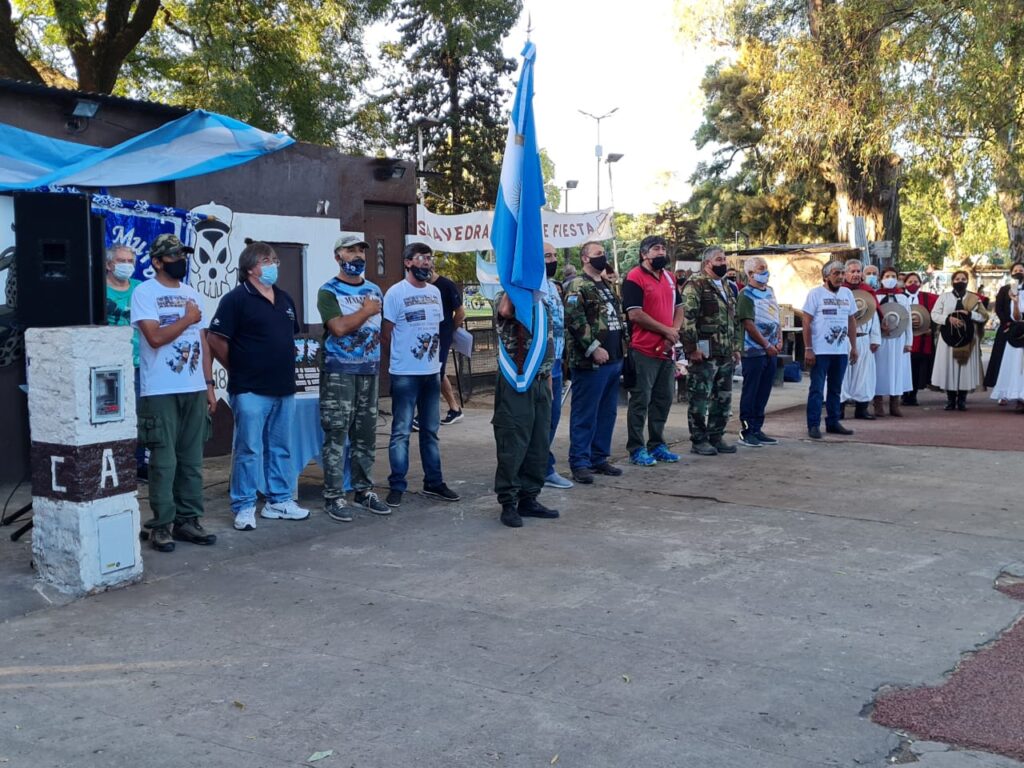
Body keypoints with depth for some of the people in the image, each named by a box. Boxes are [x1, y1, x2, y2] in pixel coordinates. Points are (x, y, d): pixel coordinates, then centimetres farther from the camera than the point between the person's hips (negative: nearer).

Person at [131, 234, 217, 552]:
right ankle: (162, 525, 5)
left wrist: (209, 386, 10)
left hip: (195, 390, 6)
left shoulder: (191, 293, 15)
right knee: (164, 462, -3)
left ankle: (188, 520, 16)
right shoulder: (144, 293, -5)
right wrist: (187, 319, -5)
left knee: (192, 460, 8)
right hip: (160, 392, -6)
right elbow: (156, 337, -18)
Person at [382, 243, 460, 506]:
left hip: (432, 371, 6)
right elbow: (386, 333, -7)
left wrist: (436, 353, 6)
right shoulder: (396, 292, -8)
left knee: (431, 430, 13)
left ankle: (433, 482, 22)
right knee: (401, 432, -3)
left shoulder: (435, 292, 11)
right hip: (405, 373, -6)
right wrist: (405, 351, -2)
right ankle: (397, 486, 3)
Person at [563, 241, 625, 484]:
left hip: (613, 360, 9)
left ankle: (599, 458, 21)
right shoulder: (577, 286, -9)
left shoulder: (607, 286, 19)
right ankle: (579, 463, 2)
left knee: (607, 412, 12)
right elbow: (575, 319, -19)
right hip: (590, 362, -9)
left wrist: (621, 349, 18)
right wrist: (594, 348, -22)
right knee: (585, 414, -4)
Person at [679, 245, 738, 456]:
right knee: (700, 399, -2)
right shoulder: (695, 285, -9)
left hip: (726, 354, 9)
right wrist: (692, 347, -21)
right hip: (704, 354, -9)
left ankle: (716, 437, 22)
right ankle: (698, 440, 5)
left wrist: (735, 347, 20)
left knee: (723, 399, 12)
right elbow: (686, 317, -17)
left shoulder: (726, 288, 20)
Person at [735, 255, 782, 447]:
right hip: (754, 350, -8)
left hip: (771, 350, 8)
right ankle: (746, 431, 4)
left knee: (763, 392, 10)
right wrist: (767, 345, -13)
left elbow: (776, 318, 19)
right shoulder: (746, 295, -10)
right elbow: (749, 324, -16)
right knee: (750, 392, -2)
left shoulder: (769, 291, 15)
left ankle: (757, 429, 18)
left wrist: (779, 341, 5)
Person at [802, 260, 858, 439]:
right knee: (817, 389, -2)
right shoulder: (816, 294, -5)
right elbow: (806, 322, -7)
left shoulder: (847, 293, 10)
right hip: (820, 350, -5)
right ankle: (813, 425, 3)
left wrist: (854, 346, 12)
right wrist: (808, 349, -12)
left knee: (835, 389, 12)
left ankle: (833, 422, 21)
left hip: (841, 350, 5)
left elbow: (852, 321, 16)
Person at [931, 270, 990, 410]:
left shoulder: (974, 298, 9)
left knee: (966, 367, 0)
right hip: (948, 336, -1)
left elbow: (984, 316, 5)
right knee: (948, 367, -2)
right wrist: (948, 318, -16)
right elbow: (934, 315, 0)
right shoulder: (944, 297, 7)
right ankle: (950, 400, 6)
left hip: (968, 337, 1)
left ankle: (962, 400, 7)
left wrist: (970, 314, -12)